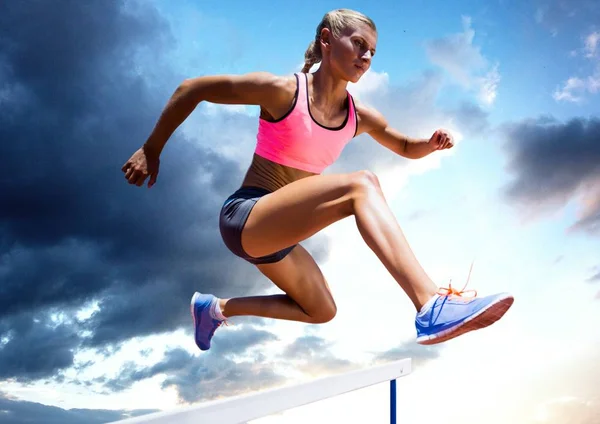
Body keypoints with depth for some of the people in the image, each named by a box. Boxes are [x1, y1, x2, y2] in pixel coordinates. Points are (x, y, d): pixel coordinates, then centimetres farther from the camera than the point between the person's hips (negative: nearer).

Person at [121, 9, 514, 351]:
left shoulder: (361, 118, 5)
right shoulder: (282, 91, -14)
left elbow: (407, 148, 21)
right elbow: (191, 89, -7)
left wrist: (433, 143, -2)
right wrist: (151, 149, -5)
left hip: (277, 234, 9)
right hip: (243, 218, -9)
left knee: (322, 313, 24)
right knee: (361, 185, -30)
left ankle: (217, 308, 33)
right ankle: (433, 307, -44)